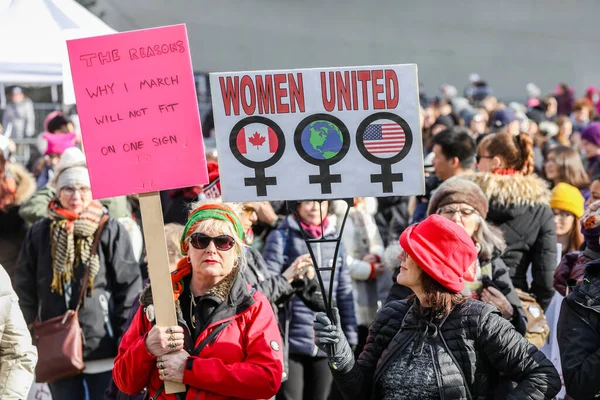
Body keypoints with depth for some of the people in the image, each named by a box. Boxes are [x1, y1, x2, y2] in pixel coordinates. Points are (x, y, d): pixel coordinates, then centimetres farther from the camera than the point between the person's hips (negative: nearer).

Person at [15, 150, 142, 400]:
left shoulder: (110, 231, -4)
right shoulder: (39, 234, 4)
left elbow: (129, 288, -4)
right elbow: (25, 290, 10)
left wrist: (126, 342, -7)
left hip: (104, 350, -3)